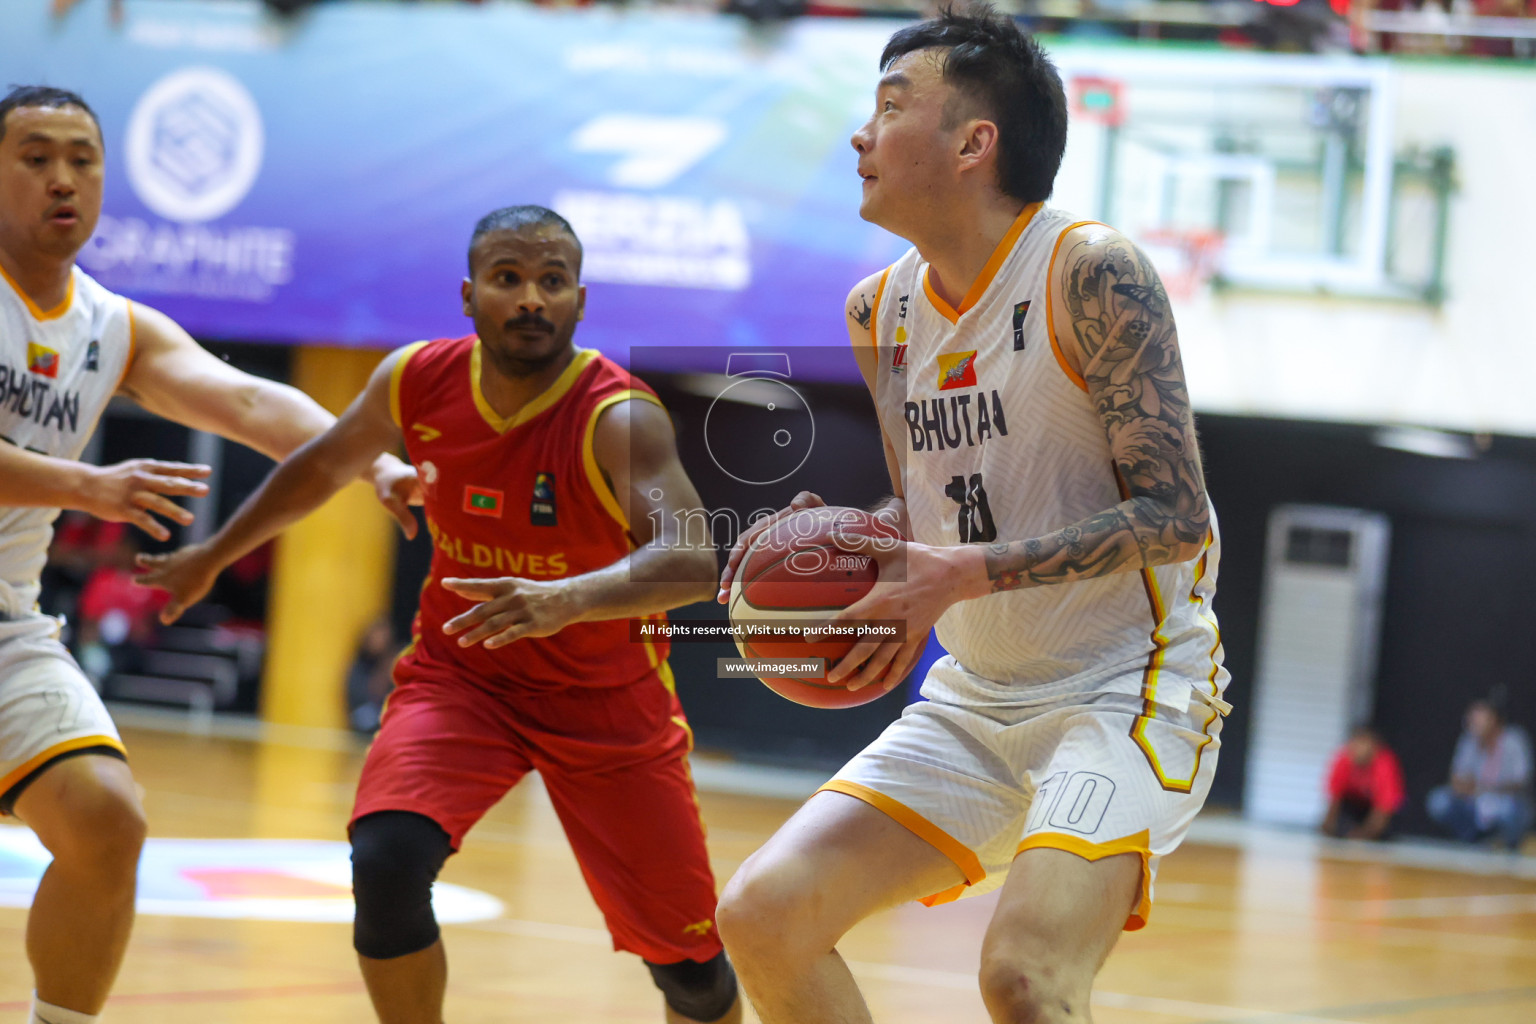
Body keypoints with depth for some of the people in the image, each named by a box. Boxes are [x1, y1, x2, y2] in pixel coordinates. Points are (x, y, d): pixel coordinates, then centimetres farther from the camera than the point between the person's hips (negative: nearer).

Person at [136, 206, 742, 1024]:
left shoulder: (619, 419, -27)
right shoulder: (418, 381, -12)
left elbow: (693, 560, -43)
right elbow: (325, 466, 10)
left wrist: (571, 599, -62)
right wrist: (214, 556, 21)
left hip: (605, 699, -2)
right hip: (459, 672, 2)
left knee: (686, 958, 2)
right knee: (386, 861, -26)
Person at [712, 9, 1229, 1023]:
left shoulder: (1092, 274, -16)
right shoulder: (879, 311, 6)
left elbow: (1176, 516, -20)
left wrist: (967, 575, -27)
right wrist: (839, 543, -4)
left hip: (1128, 686, -7)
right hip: (975, 700, 7)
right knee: (763, 915, -5)